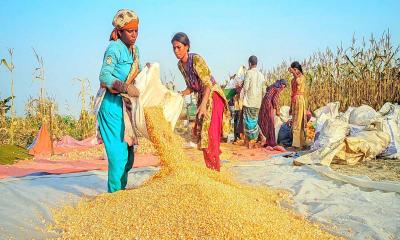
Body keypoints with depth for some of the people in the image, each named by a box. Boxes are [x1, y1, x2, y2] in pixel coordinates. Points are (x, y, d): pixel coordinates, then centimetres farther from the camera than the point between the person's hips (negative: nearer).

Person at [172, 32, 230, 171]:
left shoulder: (196, 59, -20)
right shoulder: (180, 64, 5)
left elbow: (208, 84, -25)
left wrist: (203, 104, -36)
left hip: (212, 97, -9)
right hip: (202, 98, 9)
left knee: (210, 135, -9)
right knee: (202, 135, 11)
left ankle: (215, 170, 0)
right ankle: (210, 169, 22)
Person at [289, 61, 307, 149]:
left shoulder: (302, 77, -5)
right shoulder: (293, 80, 17)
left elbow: (299, 82, -32)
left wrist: (293, 72, -25)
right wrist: (291, 107, 19)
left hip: (300, 100, -8)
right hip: (294, 101, 8)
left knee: (298, 122, -9)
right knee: (294, 122, 8)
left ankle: (299, 144, -7)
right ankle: (296, 143, 13)